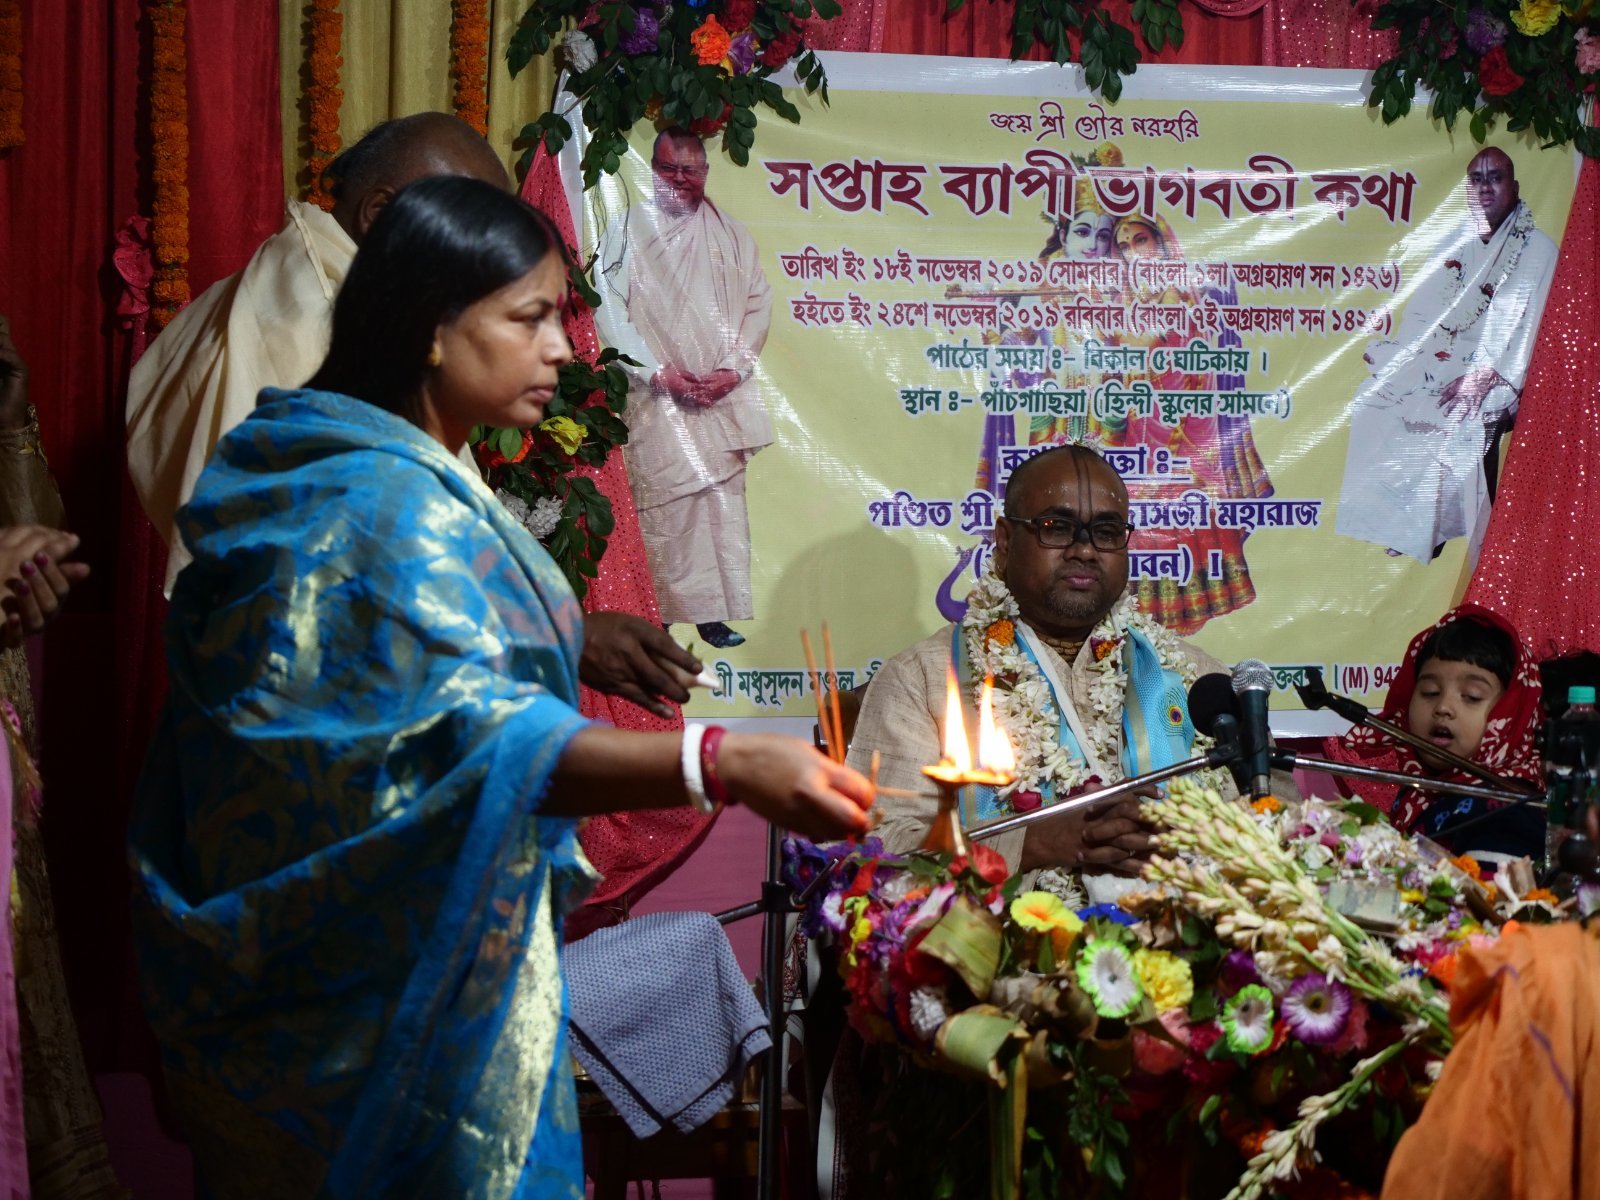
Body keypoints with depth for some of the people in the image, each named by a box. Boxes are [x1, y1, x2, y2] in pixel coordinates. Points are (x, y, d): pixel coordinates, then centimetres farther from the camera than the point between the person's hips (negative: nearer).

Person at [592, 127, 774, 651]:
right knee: (658, 500, -7)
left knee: (723, 498, -2)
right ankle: (657, 613, -1)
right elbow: (610, 310, -2)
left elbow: (758, 304, 9)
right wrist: (657, 372, -11)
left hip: (722, 393, 3)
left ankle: (714, 613, 1)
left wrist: (733, 369, -6)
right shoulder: (627, 231, 4)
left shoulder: (732, 235, 12)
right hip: (656, 393, -2)